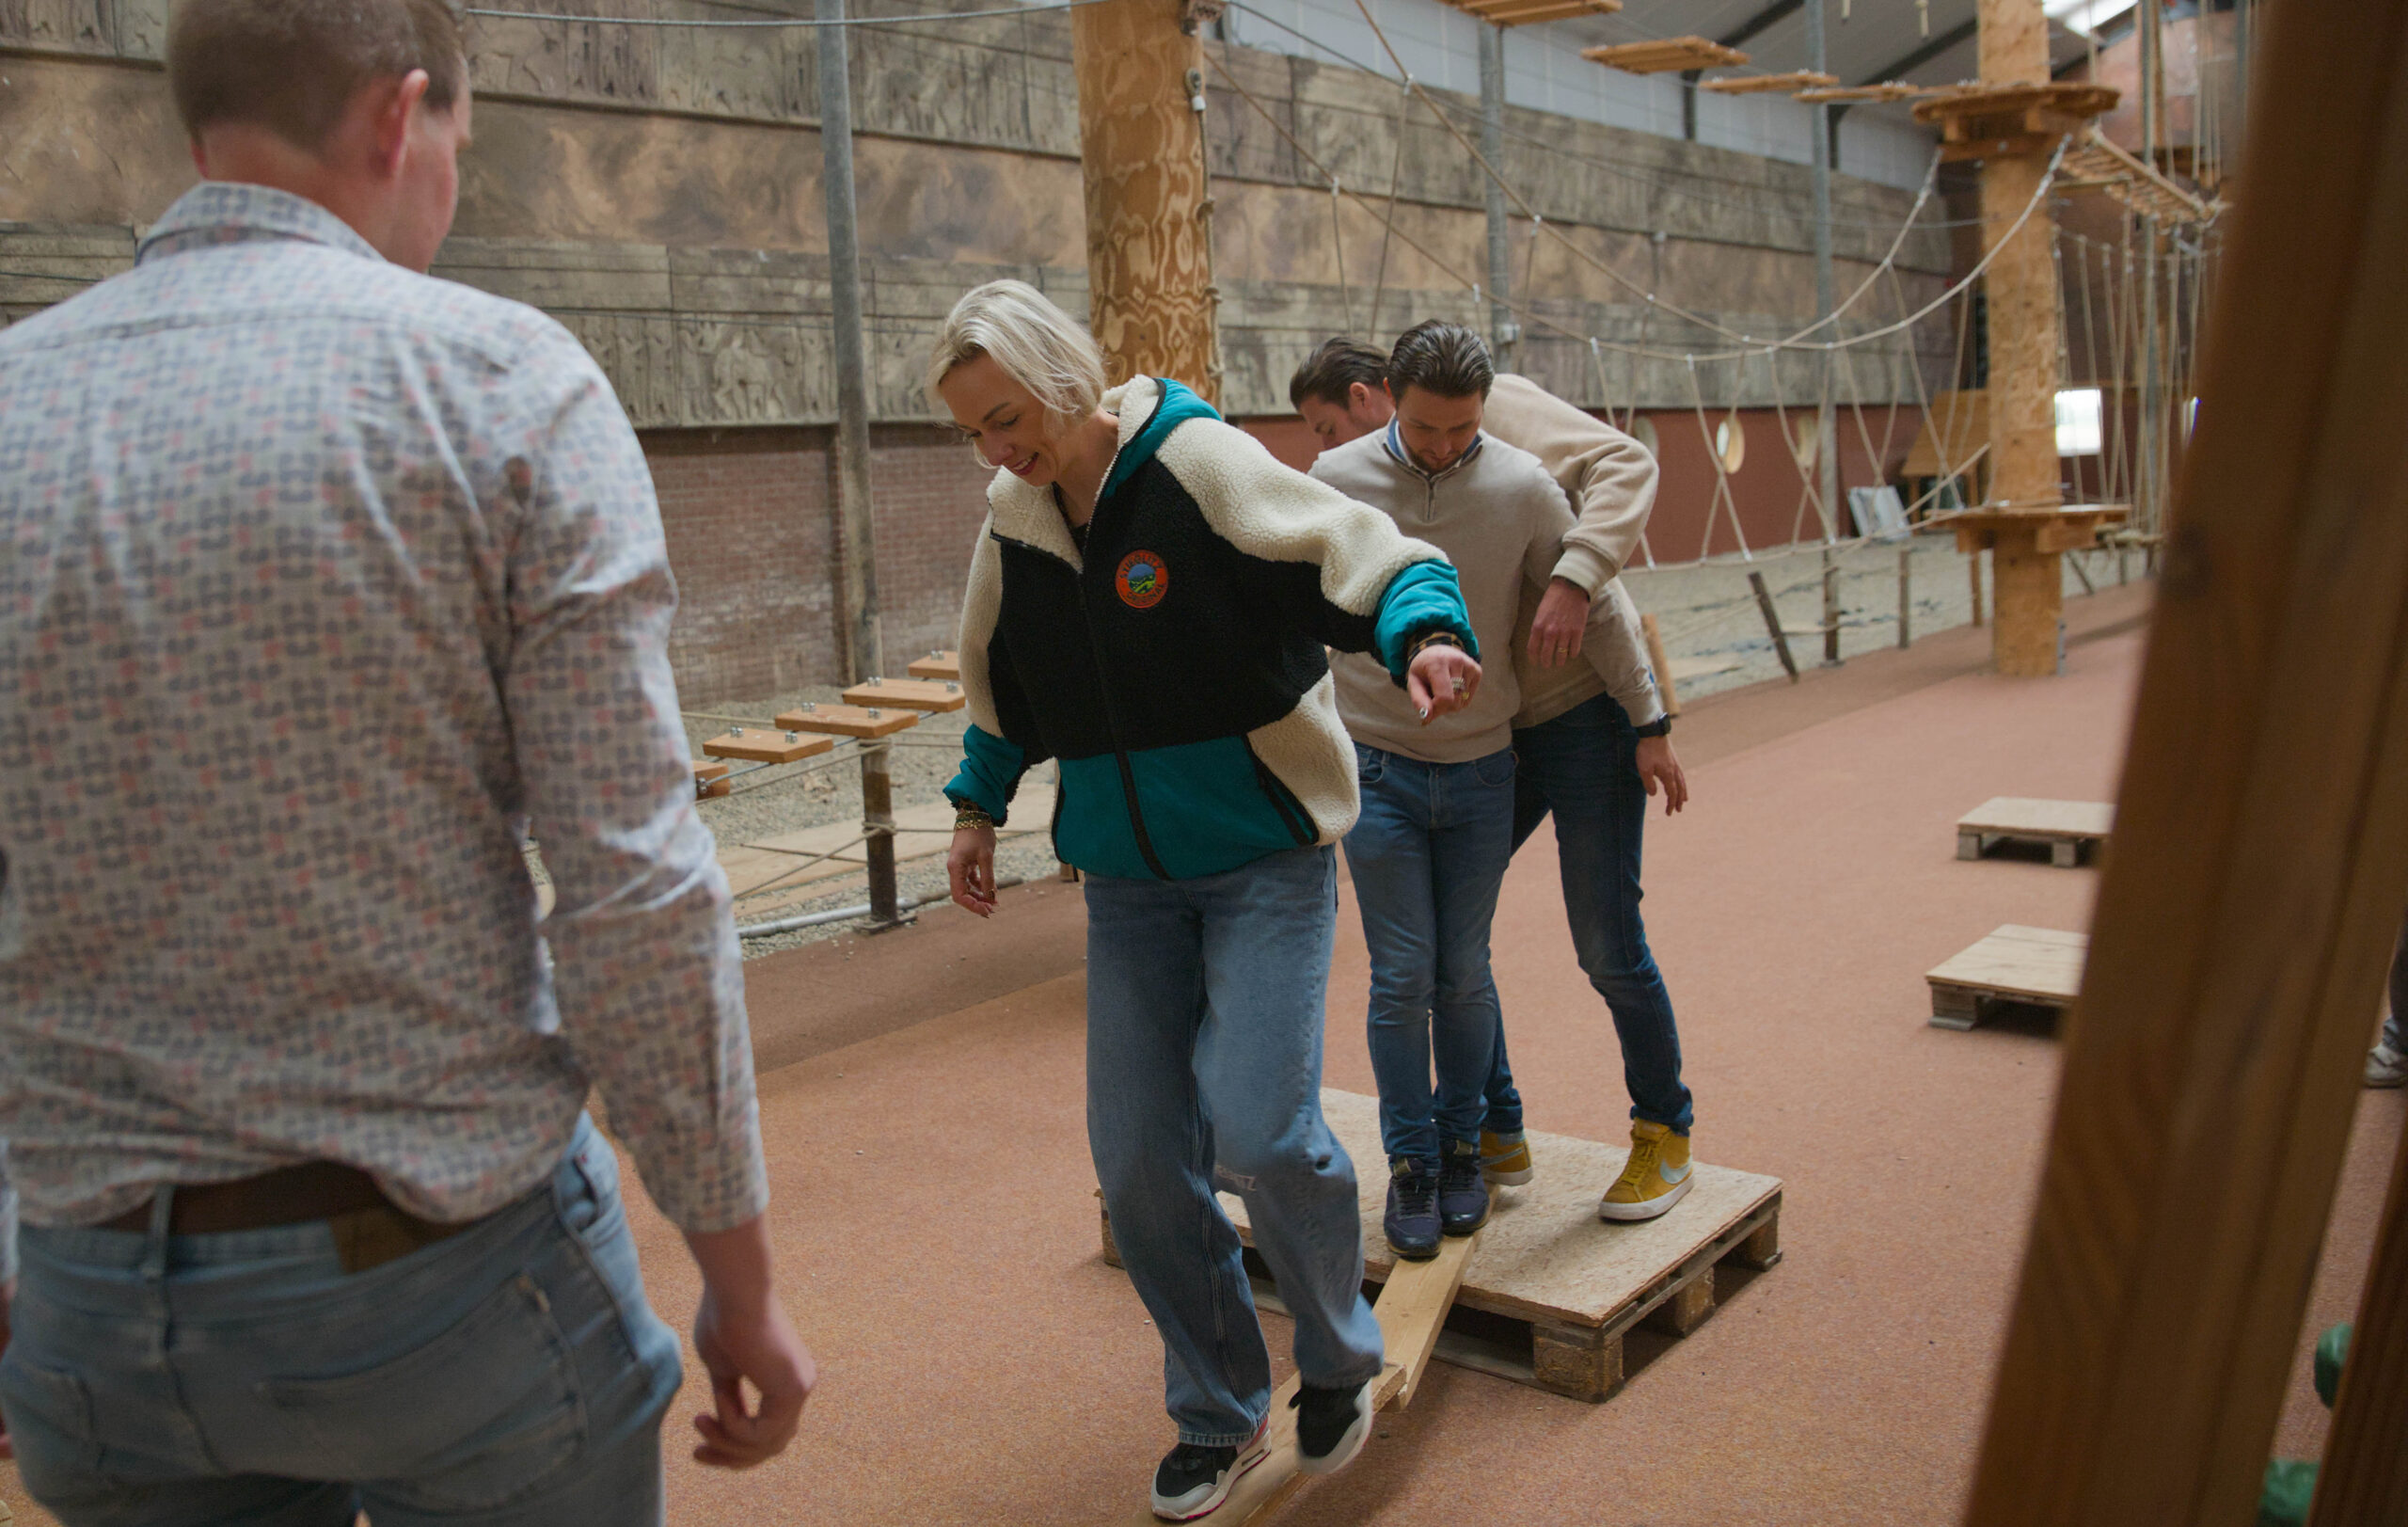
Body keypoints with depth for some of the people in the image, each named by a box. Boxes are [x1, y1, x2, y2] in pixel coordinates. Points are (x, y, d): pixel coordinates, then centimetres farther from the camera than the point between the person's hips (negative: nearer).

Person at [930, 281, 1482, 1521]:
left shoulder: (1201, 464, -15)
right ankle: (1220, 1414, 26)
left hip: (1264, 858, -5)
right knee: (1139, 1161, 4)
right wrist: (979, 805, 15)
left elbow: (1378, 561, -19)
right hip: (1128, 874, 6)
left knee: (1259, 1130, -15)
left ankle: (1339, 1356, 17)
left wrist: (1423, 634, -39)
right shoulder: (1013, 517, 4)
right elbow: (1003, 679, 20)